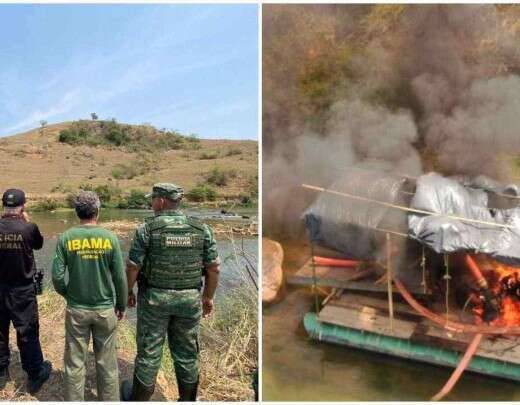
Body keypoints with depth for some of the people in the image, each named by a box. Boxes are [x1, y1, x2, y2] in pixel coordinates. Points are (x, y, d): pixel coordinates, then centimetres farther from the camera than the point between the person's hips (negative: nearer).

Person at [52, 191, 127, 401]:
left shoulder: (66, 238, -8)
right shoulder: (110, 238, -10)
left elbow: (57, 276, -8)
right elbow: (120, 277, -7)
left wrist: (68, 295, 13)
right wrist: (121, 305, 8)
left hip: (76, 310, 1)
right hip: (105, 309, 0)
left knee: (75, 362, 14)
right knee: (107, 362, 13)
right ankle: (109, 400, 25)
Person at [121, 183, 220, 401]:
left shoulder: (147, 229, -11)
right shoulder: (202, 229, -4)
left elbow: (132, 267, -8)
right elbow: (213, 269, -3)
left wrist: (128, 291, 9)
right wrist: (208, 297, 10)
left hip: (154, 297, -2)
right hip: (189, 299, 2)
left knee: (149, 351, 13)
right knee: (187, 352, 15)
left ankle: (138, 398, 31)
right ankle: (188, 399, 30)